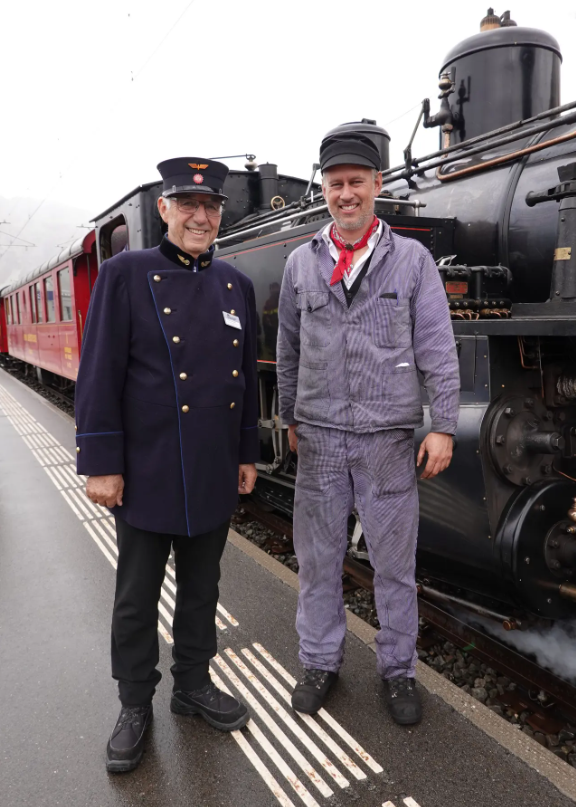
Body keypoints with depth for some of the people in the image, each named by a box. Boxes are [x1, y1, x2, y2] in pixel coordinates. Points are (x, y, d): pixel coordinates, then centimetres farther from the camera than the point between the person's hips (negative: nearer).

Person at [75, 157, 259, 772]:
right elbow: (99, 376, -9)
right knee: (137, 598, 12)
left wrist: (247, 454, 12)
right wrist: (101, 465, -12)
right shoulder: (124, 275, -6)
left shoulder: (236, 285, 8)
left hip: (214, 477, 5)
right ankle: (135, 707, 32)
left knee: (201, 587, 18)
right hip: (146, 475, -4)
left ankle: (193, 685, 39)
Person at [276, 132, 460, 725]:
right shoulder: (300, 263, 7)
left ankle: (397, 670, 30)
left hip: (390, 439, -1)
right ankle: (320, 662, 32)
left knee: (394, 562, 10)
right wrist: (290, 418, 14)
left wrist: (443, 426, -7)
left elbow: (437, 352, -1)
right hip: (319, 437, 2)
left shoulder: (412, 259, 1)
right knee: (317, 558, 12)